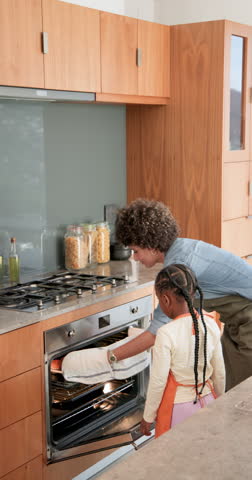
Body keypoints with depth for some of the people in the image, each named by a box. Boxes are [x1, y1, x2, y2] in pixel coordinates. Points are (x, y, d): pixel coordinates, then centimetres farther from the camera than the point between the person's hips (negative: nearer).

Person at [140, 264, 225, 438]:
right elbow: (219, 373, 4)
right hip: (206, 403, 5)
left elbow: (158, 381, -15)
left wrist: (148, 417, -2)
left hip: (178, 409, -5)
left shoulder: (166, 334, -21)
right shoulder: (211, 325, -5)